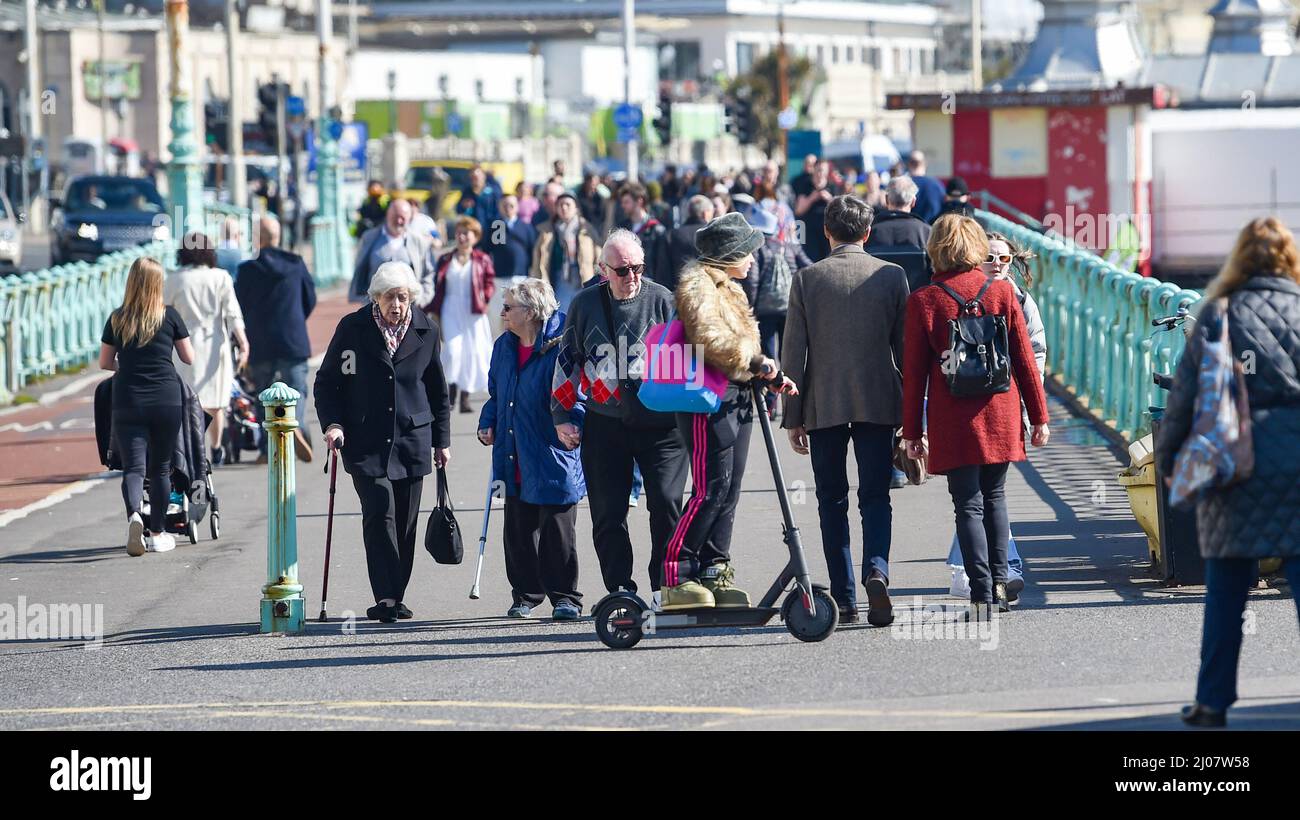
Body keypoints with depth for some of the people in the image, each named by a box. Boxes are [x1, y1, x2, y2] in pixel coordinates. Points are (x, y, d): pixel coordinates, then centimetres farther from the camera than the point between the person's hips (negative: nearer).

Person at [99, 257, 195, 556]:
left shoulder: (117, 320, 1)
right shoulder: (170, 316, -1)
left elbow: (104, 363, 10)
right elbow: (189, 358, 8)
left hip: (127, 402, 0)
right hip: (166, 400, 0)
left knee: (133, 466, -2)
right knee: (160, 467, 12)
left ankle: (134, 514, -30)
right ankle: (158, 533, 17)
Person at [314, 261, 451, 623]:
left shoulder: (425, 332, 6)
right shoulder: (353, 328, -1)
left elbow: (438, 390, 16)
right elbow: (326, 382, 5)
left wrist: (441, 440, 15)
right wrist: (332, 423, -9)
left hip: (411, 441, 3)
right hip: (365, 441, -3)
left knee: (405, 522, 4)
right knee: (379, 512, -15)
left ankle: (394, 598, 13)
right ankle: (385, 597, -17)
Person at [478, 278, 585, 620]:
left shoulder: (561, 348, -13)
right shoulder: (504, 347, 10)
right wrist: (488, 423, 8)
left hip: (553, 457, -7)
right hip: (515, 460, 7)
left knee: (557, 530, -1)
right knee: (518, 530, 10)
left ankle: (565, 597, 8)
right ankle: (526, 594, 21)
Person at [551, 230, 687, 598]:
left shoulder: (662, 300, -2)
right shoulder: (586, 304, 4)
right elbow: (567, 360, 15)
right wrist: (562, 416, 13)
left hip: (660, 424, -2)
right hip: (605, 425, 2)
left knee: (666, 505, -8)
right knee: (608, 514, 2)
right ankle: (620, 591, 10)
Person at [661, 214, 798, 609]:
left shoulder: (728, 288, 24)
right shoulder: (697, 283, -8)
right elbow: (707, 337, -21)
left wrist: (772, 376, 18)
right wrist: (755, 361, -16)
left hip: (736, 397, 10)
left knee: (728, 489, 8)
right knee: (710, 489, -13)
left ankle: (714, 571, 13)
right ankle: (676, 576, -11)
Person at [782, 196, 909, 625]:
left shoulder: (807, 279, -2)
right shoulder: (891, 276, 0)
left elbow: (794, 352, -1)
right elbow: (905, 347, 3)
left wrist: (793, 417, 4)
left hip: (823, 406, 0)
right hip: (878, 404, 0)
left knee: (832, 502, 8)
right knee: (875, 496, 5)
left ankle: (844, 600, 6)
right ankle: (876, 570, -20)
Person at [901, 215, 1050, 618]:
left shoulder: (924, 301, -5)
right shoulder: (1002, 292, 0)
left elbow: (914, 372, -2)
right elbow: (1025, 358, 2)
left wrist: (912, 431, 4)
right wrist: (1039, 416, 10)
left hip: (954, 422, -2)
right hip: (1000, 417, 2)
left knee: (968, 505, 1)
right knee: (994, 497, 18)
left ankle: (982, 592, -7)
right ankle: (999, 582, 14)